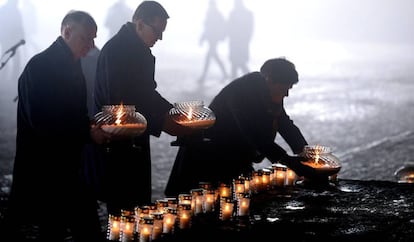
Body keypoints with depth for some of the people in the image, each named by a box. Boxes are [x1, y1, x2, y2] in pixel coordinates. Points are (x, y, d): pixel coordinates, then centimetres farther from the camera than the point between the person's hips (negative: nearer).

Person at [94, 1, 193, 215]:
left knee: (140, 205, 14)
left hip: (136, 142, 10)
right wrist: (163, 122, -22)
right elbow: (120, 101, -24)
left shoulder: (139, 50, 12)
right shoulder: (116, 49, -17)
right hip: (119, 144, -10)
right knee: (124, 208, -7)